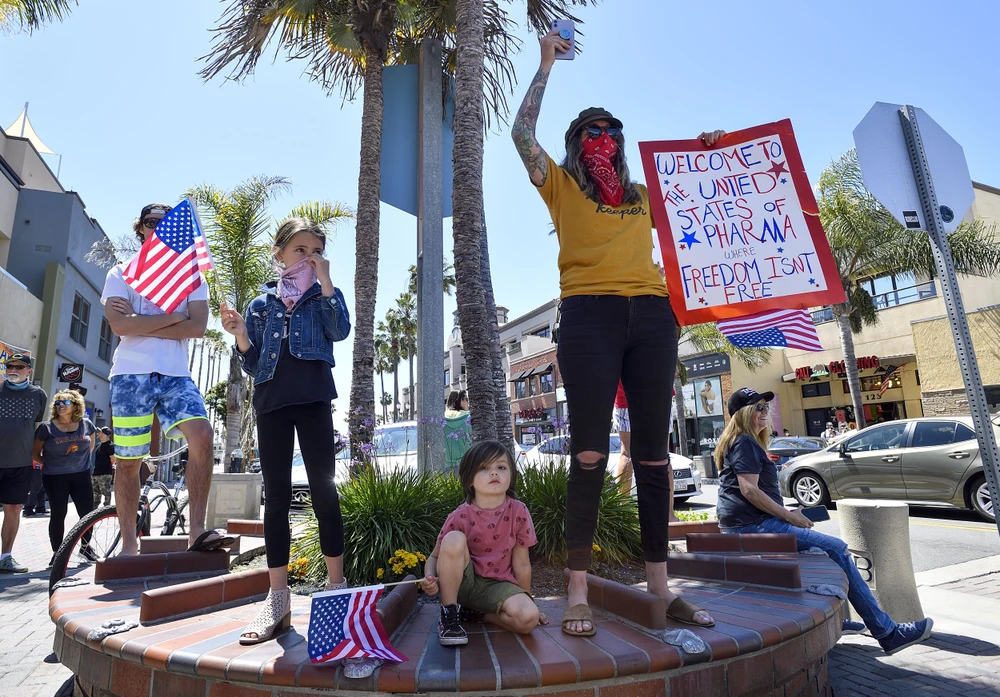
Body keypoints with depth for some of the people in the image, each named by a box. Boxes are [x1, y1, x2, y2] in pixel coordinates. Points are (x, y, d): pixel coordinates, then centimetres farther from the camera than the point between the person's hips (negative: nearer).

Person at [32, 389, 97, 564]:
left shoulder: (86, 424, 2)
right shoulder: (46, 427, -6)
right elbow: (35, 453, 3)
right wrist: (50, 463, 6)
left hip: (81, 475, 2)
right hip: (55, 477, -2)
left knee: (88, 513, 4)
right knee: (58, 514, 2)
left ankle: (85, 546, 25)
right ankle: (56, 553, 18)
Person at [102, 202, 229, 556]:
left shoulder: (191, 277, 13)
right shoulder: (122, 273, 9)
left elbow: (198, 327, -4)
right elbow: (121, 325, -8)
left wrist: (140, 324, -7)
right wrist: (174, 317, -5)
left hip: (177, 375, 1)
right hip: (132, 374, -1)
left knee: (202, 435, -21)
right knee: (129, 460, 4)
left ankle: (196, 531, -17)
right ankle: (129, 544, 15)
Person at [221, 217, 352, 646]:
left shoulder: (324, 295, 12)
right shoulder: (262, 303, 15)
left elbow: (340, 330, -10)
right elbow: (253, 366, 14)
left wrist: (325, 279, -10)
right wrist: (240, 336, -5)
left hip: (313, 401, -2)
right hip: (271, 404, 3)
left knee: (323, 490, -4)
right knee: (276, 496, 3)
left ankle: (336, 586, 7)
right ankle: (278, 600, 9)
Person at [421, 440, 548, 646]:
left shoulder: (519, 512, -14)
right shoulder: (460, 517, -16)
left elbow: (521, 564, -4)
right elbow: (435, 556, -6)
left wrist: (526, 602, 5)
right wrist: (430, 578, -28)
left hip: (497, 585, 1)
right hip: (462, 581, -1)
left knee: (528, 618, -29)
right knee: (454, 540, -30)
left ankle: (479, 614, 0)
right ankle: (449, 615, -15)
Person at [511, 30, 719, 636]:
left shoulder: (642, 195, 27)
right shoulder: (561, 185, 16)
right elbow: (522, 134, 5)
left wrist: (703, 154, 32)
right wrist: (547, 63, 13)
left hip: (651, 315, 4)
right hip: (589, 313, -4)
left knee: (654, 453, 2)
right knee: (590, 453, -9)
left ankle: (660, 585, 11)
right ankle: (579, 592, -1)